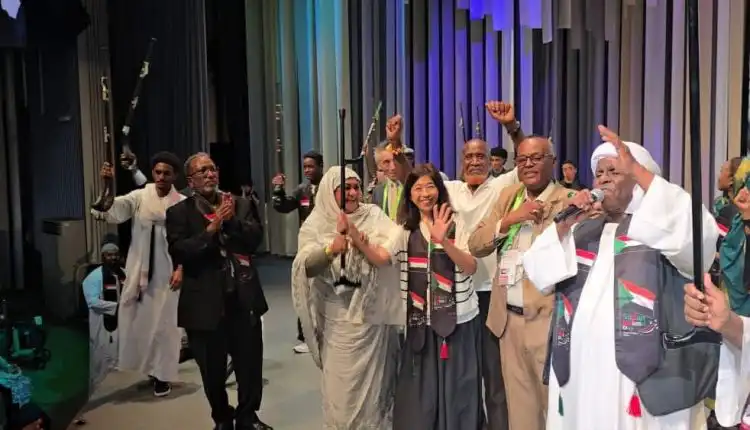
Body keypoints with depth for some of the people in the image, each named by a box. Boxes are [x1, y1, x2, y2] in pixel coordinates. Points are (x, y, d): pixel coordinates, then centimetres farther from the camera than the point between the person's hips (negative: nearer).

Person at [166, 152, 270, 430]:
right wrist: (211, 229, -21)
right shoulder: (179, 213, -2)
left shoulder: (240, 205, 6)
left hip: (244, 298, 2)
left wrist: (231, 219, -17)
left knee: (250, 364, 12)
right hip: (205, 303, -2)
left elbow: (255, 238, -4)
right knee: (213, 370, 14)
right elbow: (179, 253, -13)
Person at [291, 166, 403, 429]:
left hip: (373, 315, 0)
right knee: (341, 386, 6)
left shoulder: (374, 217, -1)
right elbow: (306, 267, -13)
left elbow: (385, 258, -12)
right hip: (338, 320, 0)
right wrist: (333, 247, -29)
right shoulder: (317, 224, -1)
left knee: (373, 383, 12)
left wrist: (358, 238, -26)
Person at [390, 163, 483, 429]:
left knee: (456, 388, 7)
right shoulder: (406, 229, 5)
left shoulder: (456, 223, -1)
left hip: (459, 318, -2)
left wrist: (443, 241, -28)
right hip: (420, 321, 2)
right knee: (421, 389, 9)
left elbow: (471, 267, -12)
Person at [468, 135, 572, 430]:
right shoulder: (508, 196, 10)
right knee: (519, 405, 19)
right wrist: (509, 219, -11)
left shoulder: (570, 202, -8)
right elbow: (475, 246, 3)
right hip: (508, 318, 5)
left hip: (547, 318, -5)